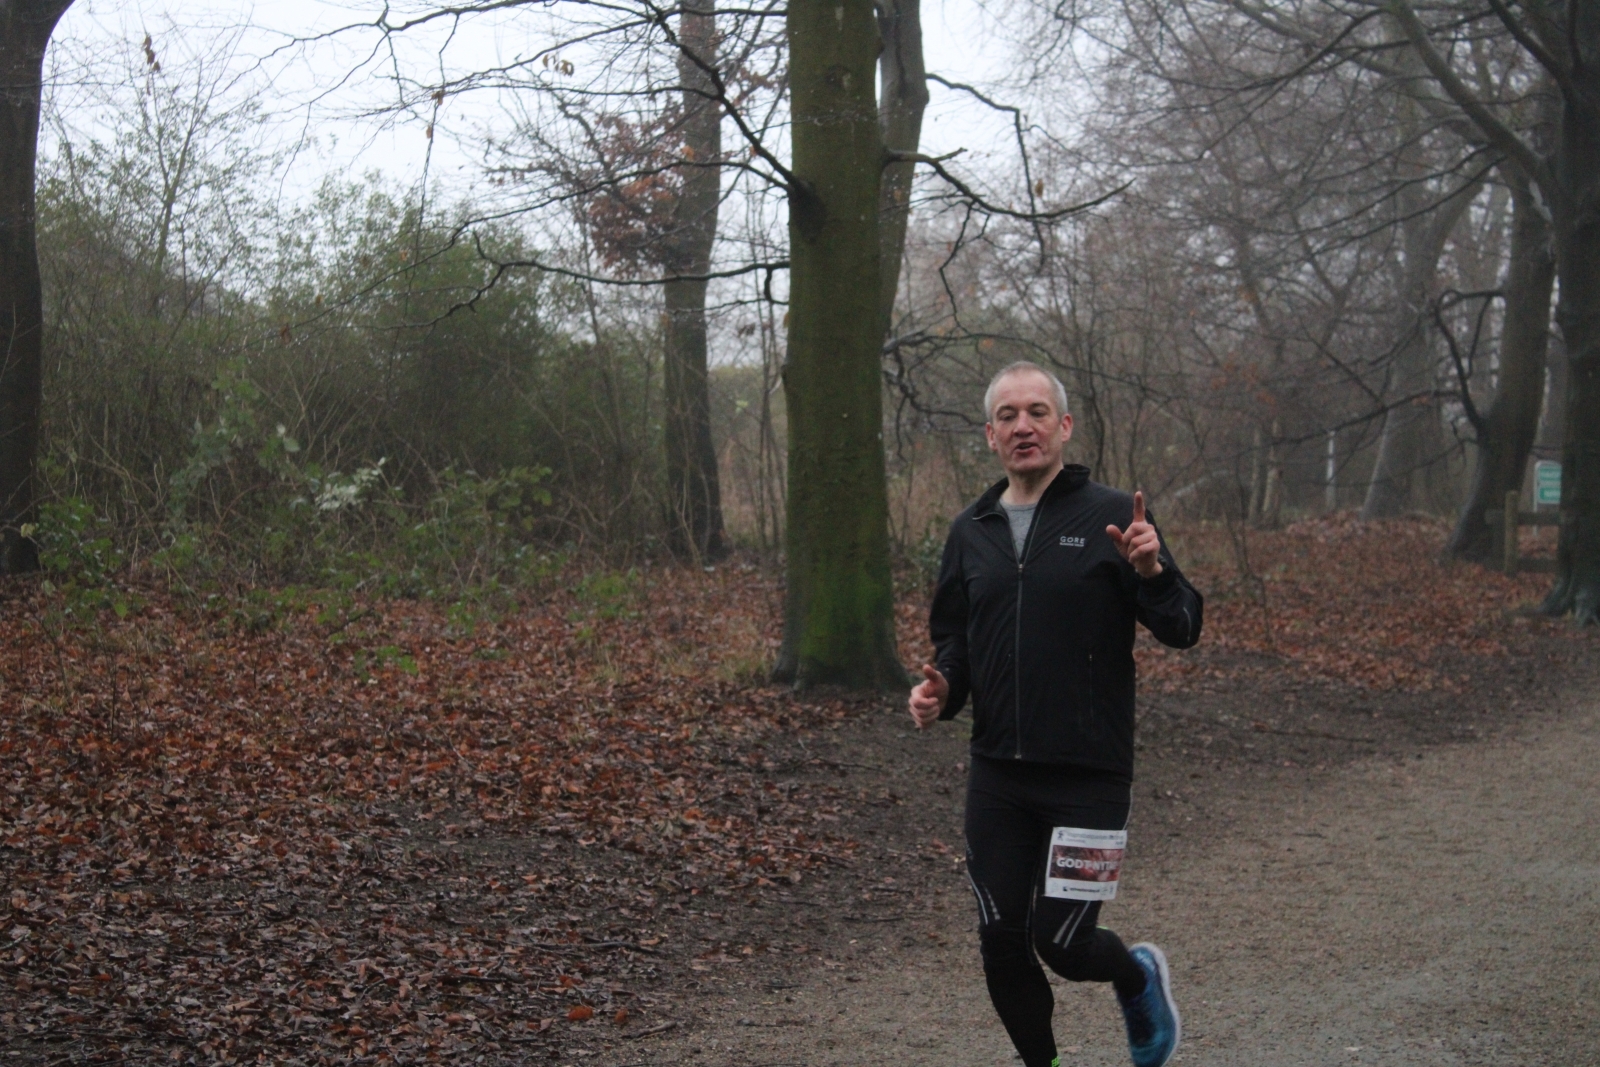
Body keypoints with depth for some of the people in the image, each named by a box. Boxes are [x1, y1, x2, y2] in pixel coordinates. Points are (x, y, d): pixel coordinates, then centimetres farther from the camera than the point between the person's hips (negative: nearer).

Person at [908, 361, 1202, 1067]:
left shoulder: (1110, 517, -3)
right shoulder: (970, 533, 10)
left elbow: (1182, 630, -6)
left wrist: (1151, 572, -26)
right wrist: (941, 690, -3)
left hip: (1088, 776, -4)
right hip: (998, 776, 4)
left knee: (1061, 941, -5)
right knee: (1001, 946, 5)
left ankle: (1139, 977, 28)